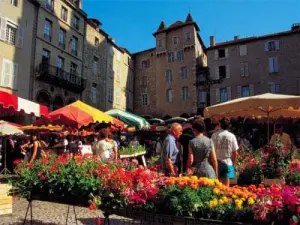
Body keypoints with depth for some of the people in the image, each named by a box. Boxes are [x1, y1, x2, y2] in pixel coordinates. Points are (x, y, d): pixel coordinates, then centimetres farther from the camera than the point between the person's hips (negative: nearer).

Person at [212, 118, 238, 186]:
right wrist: (234, 163, 11)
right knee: (226, 185, 5)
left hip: (217, 162, 0)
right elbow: (235, 152, -2)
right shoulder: (232, 136, -4)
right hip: (228, 162, 0)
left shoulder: (214, 135, -5)